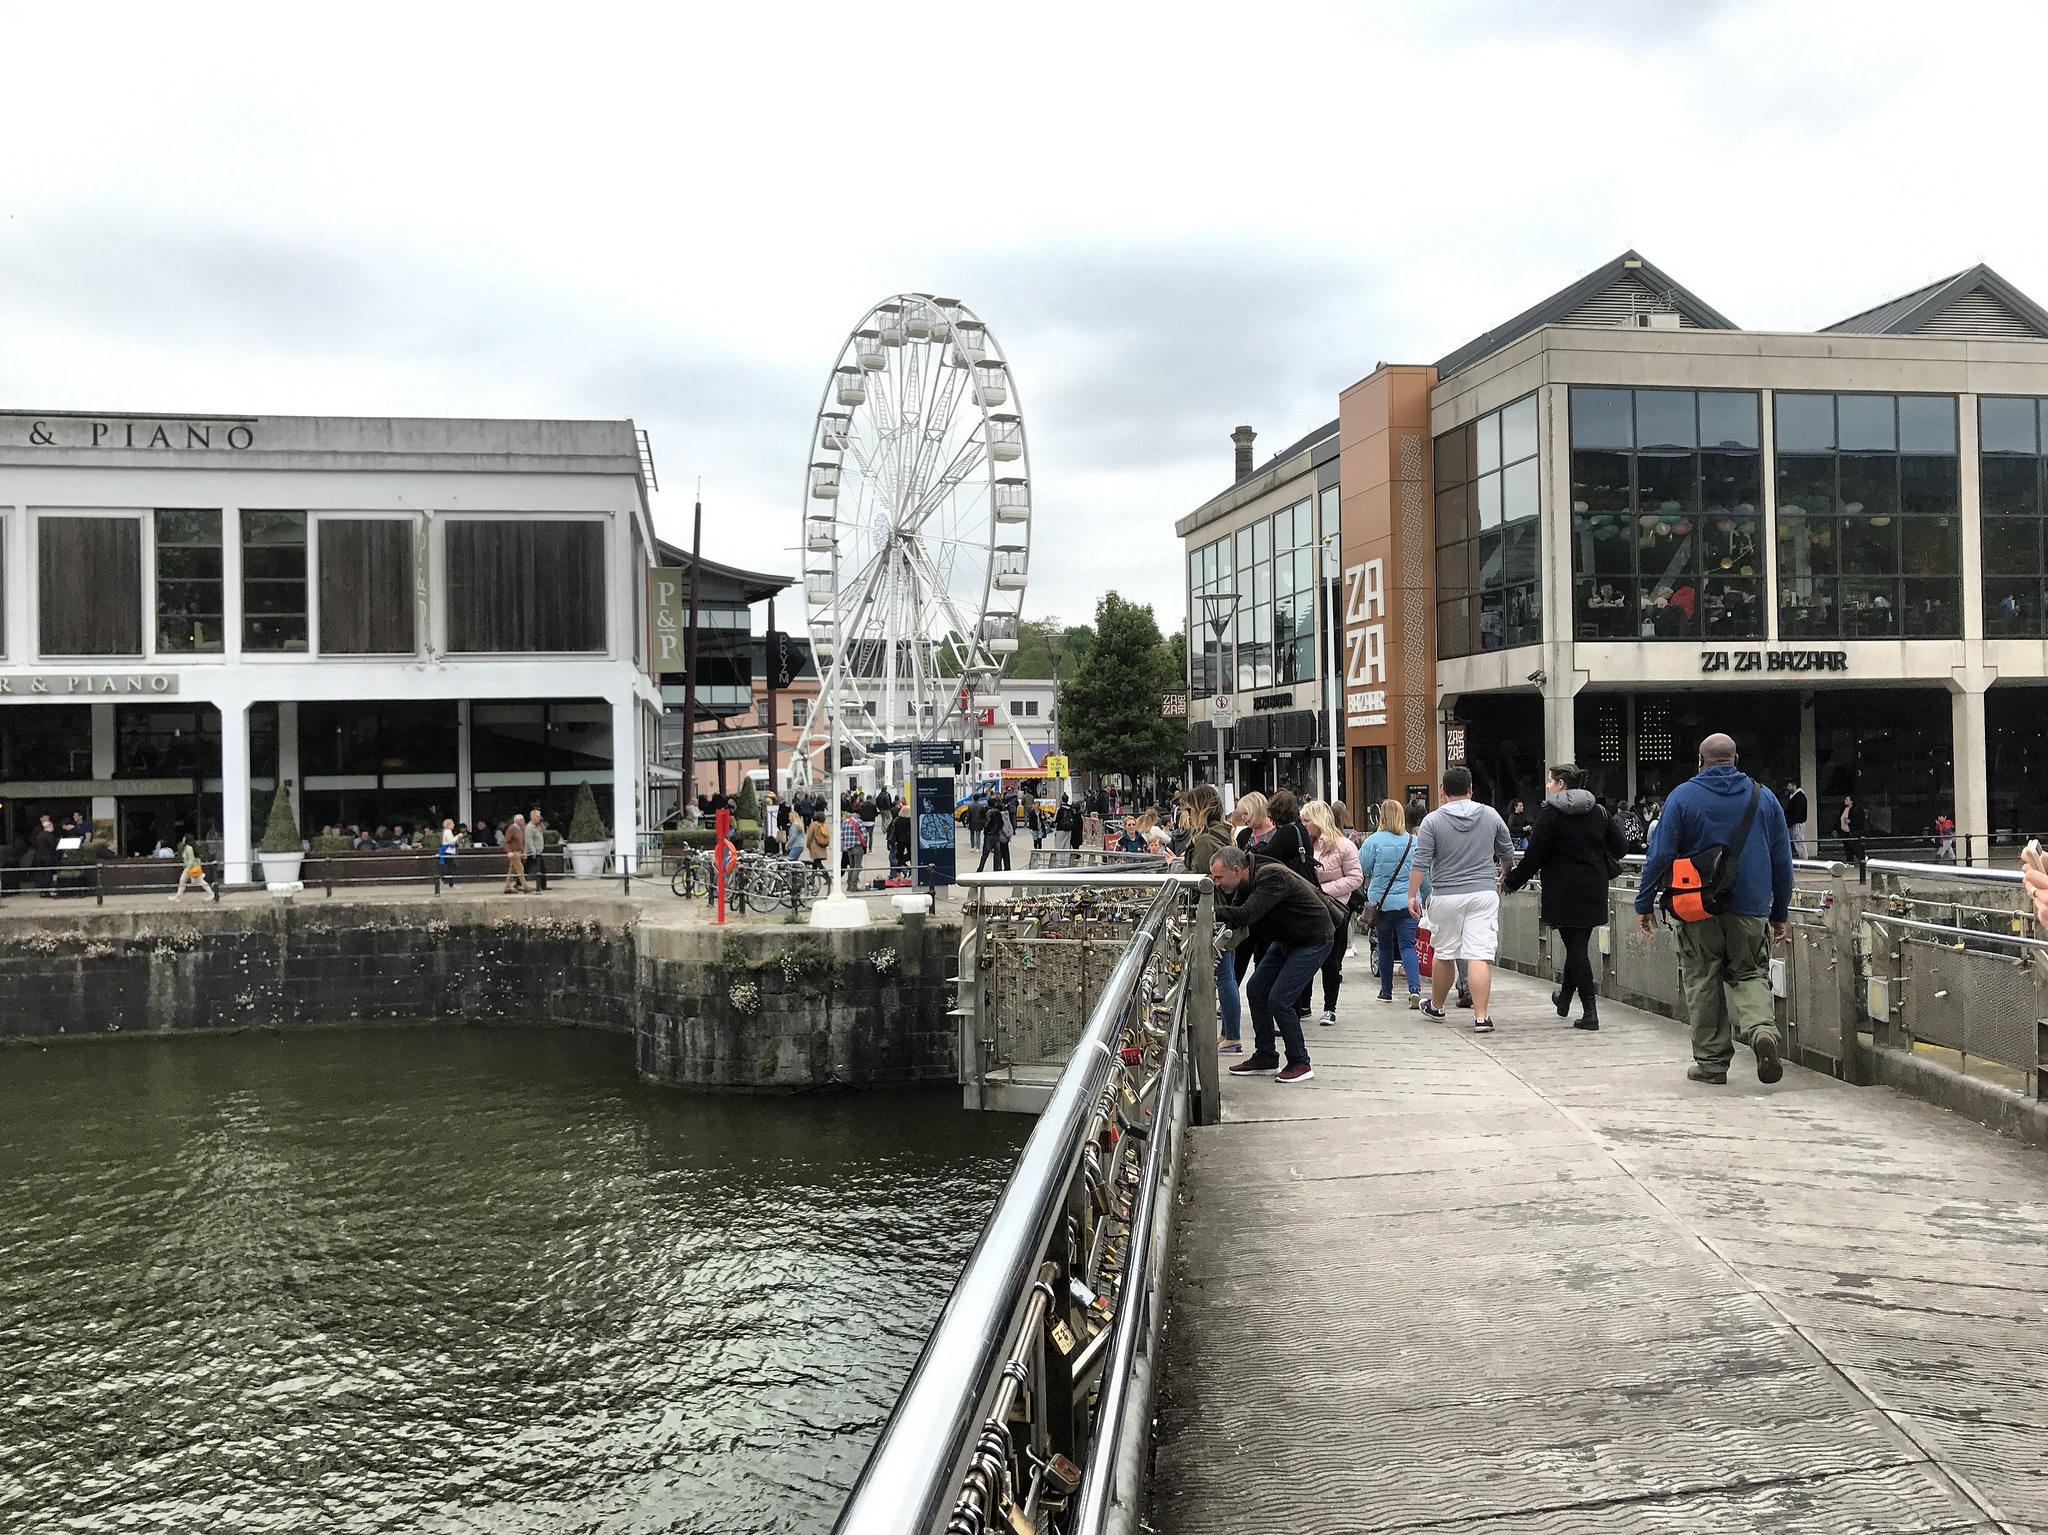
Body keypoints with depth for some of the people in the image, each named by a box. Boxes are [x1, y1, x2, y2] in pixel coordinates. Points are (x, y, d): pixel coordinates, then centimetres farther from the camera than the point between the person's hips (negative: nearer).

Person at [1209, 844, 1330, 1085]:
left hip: (1313, 941, -10)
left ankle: (1300, 1063, 1)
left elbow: (1244, 915, -39)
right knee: (1256, 991, 6)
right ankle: (1265, 1059, 17)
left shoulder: (1273, 877, -31)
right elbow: (1234, 910, -1)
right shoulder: (1246, 882, -3)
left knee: (1279, 1000, -15)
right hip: (1286, 939, 10)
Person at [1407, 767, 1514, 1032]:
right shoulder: (1491, 816, 4)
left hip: (1446, 896, -1)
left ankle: (1436, 1007, 30)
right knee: (1480, 956, -5)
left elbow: (1420, 862, -9)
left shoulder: (1433, 820, -5)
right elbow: (1507, 855, 16)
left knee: (1444, 954, 13)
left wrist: (1412, 895, -2)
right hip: (1484, 893, 1)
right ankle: (1482, 1016, -11)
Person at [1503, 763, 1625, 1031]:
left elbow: (1534, 856, -12)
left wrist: (1512, 882, -2)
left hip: (1564, 890, -5)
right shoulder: (1598, 812, 8)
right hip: (1594, 890, 6)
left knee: (1575, 946, -3)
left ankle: (1590, 1011, -7)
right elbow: (1619, 846, 9)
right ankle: (1565, 997, 34)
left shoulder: (1550, 813, -9)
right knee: (1578, 943, 17)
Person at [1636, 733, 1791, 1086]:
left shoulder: (1682, 796, -3)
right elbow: (1782, 860, 11)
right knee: (1749, 976, 14)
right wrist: (1779, 913, 18)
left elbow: (1660, 854, -6)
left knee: (1703, 984, 7)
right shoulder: (1764, 798, 7)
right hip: (1750, 911, 2)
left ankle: (1712, 1061, 11)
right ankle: (1762, 1028, -14)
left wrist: (1644, 904, 0)